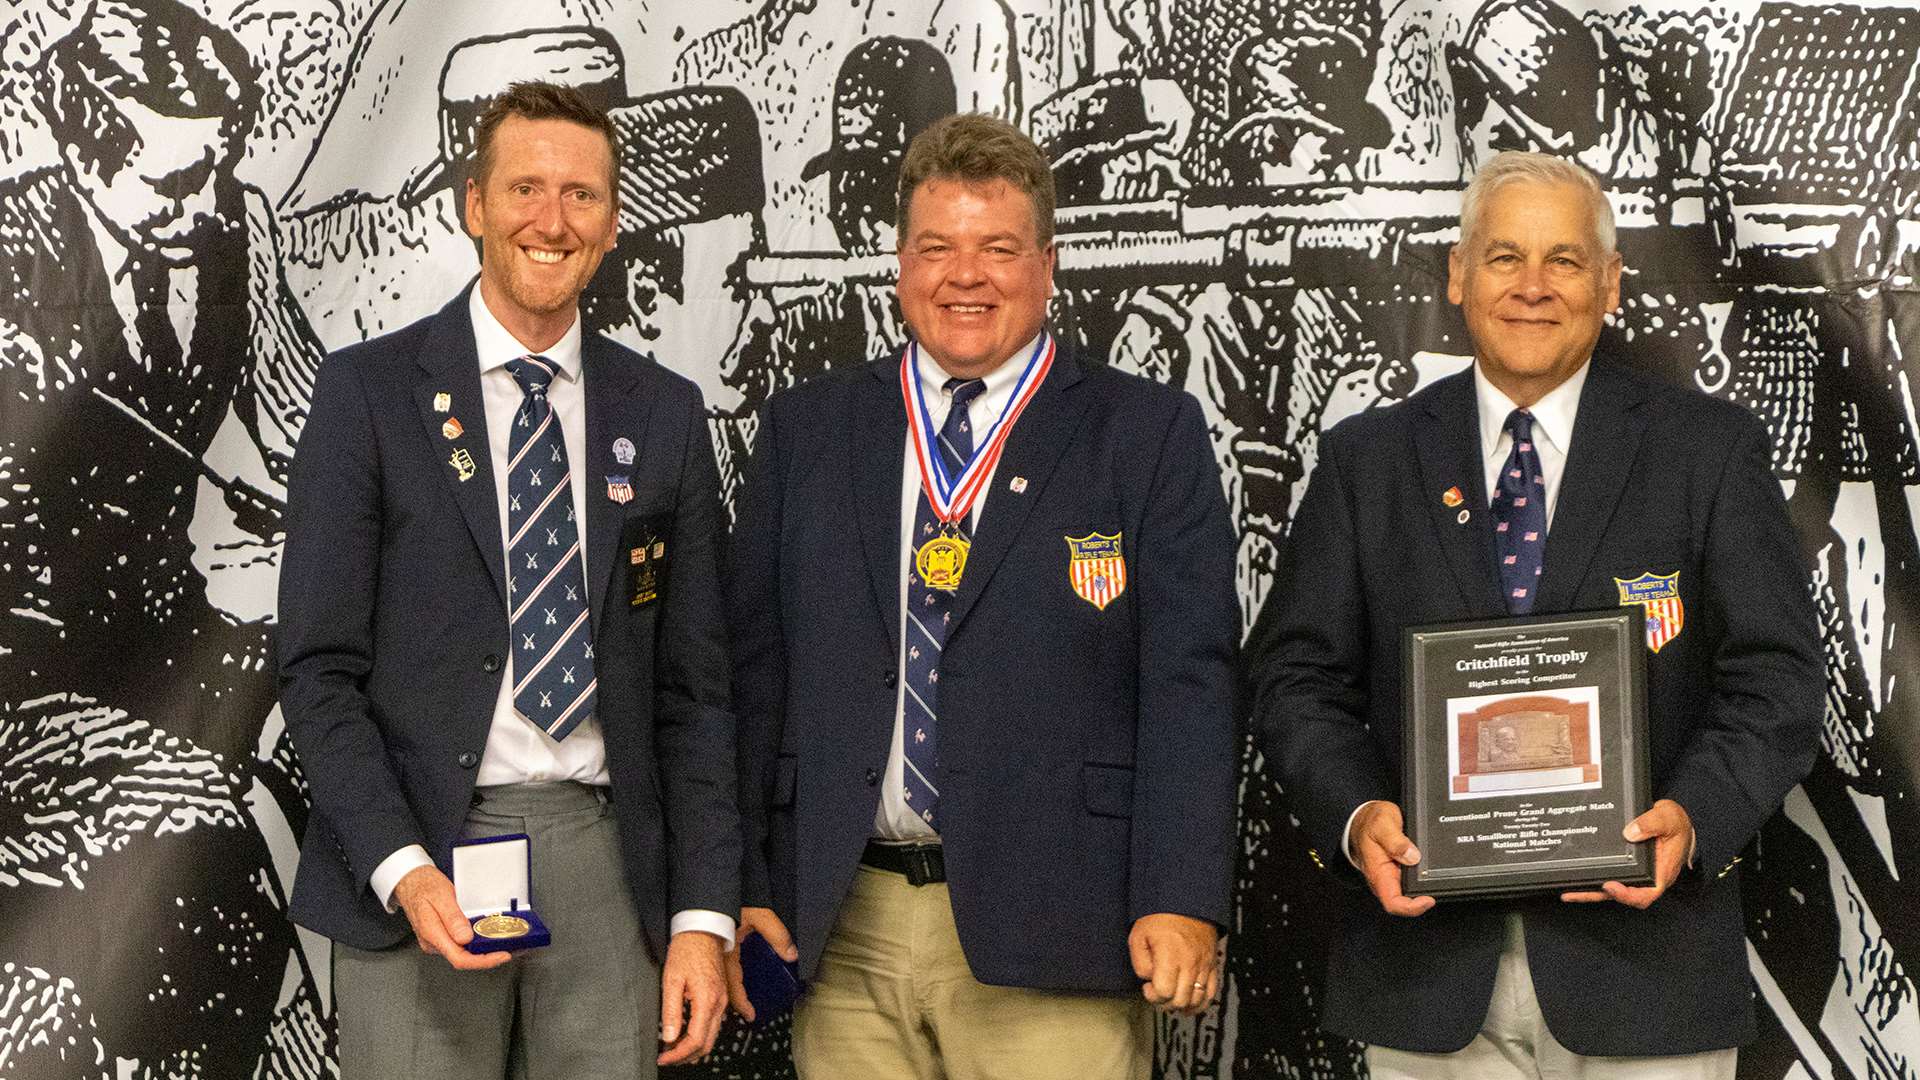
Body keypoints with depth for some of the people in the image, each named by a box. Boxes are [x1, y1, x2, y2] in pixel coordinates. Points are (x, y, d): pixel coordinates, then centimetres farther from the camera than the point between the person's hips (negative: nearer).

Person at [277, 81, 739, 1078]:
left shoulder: (664, 414, 9)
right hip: (416, 864, -2)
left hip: (605, 859, 3)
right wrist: (402, 870, -15)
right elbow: (318, 666, -3)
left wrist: (704, 917, 1)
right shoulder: (368, 390, 0)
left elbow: (692, 686, 9)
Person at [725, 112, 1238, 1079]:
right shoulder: (801, 431, 11)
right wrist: (742, 885, 3)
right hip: (843, 934, 3)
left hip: (1050, 936, -2)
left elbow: (1188, 681, -3)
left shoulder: (1150, 436, 3)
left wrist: (1180, 901, -12)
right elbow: (752, 672, 10)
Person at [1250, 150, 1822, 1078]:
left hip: (1639, 954, -1)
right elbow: (1300, 674, 5)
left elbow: (1775, 676, -1)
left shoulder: (1709, 448, 4)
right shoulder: (1367, 459, 8)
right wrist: (1355, 814, -13)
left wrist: (1695, 816, -18)